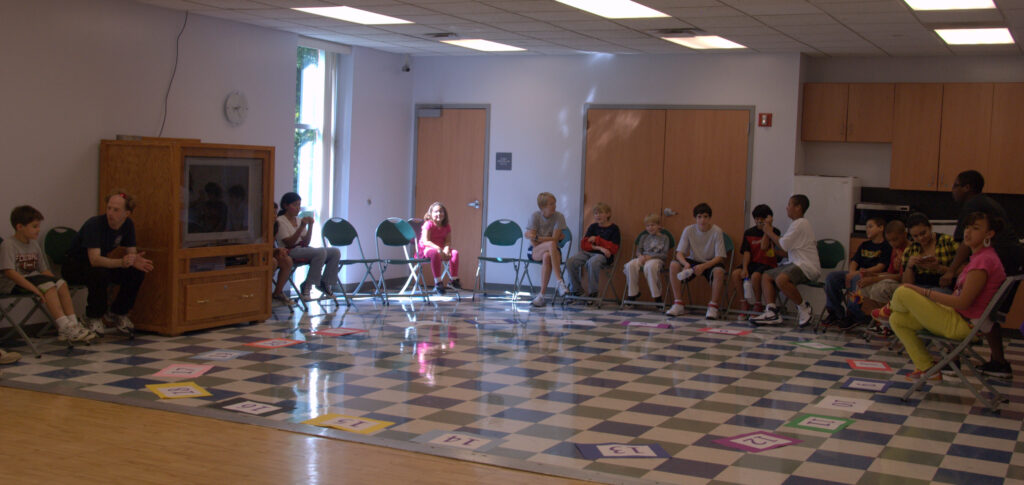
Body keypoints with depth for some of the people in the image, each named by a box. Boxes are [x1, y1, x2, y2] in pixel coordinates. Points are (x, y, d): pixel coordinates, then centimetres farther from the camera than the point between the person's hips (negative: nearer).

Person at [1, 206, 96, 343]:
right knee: (48, 286, -29)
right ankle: (64, 326, -34)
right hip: (13, 285, -8)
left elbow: (44, 270, 19)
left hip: (32, 279, 8)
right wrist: (34, 288, -29)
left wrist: (56, 281, -1)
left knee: (61, 284, -14)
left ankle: (72, 324, -17)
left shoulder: (34, 244, 15)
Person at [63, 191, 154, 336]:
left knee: (137, 272, -14)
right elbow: (94, 260, -39)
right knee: (100, 273, -38)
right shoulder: (94, 224, -29)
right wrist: (121, 262, -56)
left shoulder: (128, 225, -9)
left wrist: (135, 261, -31)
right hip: (74, 265, -6)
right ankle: (93, 318, -16)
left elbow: (131, 253, -5)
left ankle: (116, 314, 3)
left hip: (101, 263, 6)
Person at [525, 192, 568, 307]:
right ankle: (560, 282, -43)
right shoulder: (534, 216, -5)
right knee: (551, 244, -36)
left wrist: (537, 238, -18)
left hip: (552, 250, 1)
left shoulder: (559, 217, -4)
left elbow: (555, 239, -12)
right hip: (534, 251, -1)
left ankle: (541, 295, -38)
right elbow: (533, 243, -11)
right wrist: (548, 240, -8)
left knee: (547, 257, -38)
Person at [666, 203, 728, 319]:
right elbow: (679, 253, -12)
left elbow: (719, 257, -18)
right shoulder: (688, 230, -9)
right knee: (673, 265, -25)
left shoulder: (717, 231, -15)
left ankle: (713, 307, -21)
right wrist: (686, 264, -36)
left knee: (719, 271, -38)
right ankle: (678, 304, -17)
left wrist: (704, 266, -36)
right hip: (693, 261, 3)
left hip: (711, 263, -3)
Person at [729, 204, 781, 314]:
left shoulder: (774, 232, -2)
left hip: (768, 264, -4)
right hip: (752, 262, 4)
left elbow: (764, 247, -17)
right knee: (736, 273, -24)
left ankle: (758, 305, -14)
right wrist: (744, 268, -12)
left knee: (755, 276, -34)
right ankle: (744, 303, -8)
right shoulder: (749, 232, 9)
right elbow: (746, 252, 2)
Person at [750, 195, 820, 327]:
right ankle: (771, 312, -5)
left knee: (781, 279, -34)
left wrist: (770, 232, 0)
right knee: (766, 276, 7)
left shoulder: (800, 223, -11)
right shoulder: (796, 224, 21)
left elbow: (783, 246, -14)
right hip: (797, 263, 11)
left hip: (808, 266, -11)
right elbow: (786, 252, 19)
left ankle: (804, 308, -14)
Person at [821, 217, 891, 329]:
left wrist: (862, 272, -21)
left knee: (857, 279, -40)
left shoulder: (886, 247, 1)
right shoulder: (864, 245, 24)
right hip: (855, 273, 7)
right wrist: (851, 272, -10)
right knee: (831, 277, -16)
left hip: (872, 276, -7)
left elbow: (881, 266, -11)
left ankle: (852, 315, -34)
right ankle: (835, 312, -11)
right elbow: (854, 261, 13)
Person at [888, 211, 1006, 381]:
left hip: (963, 325, -11)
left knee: (902, 293, -17)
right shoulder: (979, 257, 14)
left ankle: (889, 309, 20)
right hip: (959, 318, 11)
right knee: (897, 320, 10)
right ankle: (927, 369, 13)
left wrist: (925, 292, -16)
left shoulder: (983, 260, -19)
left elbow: (962, 302, -22)